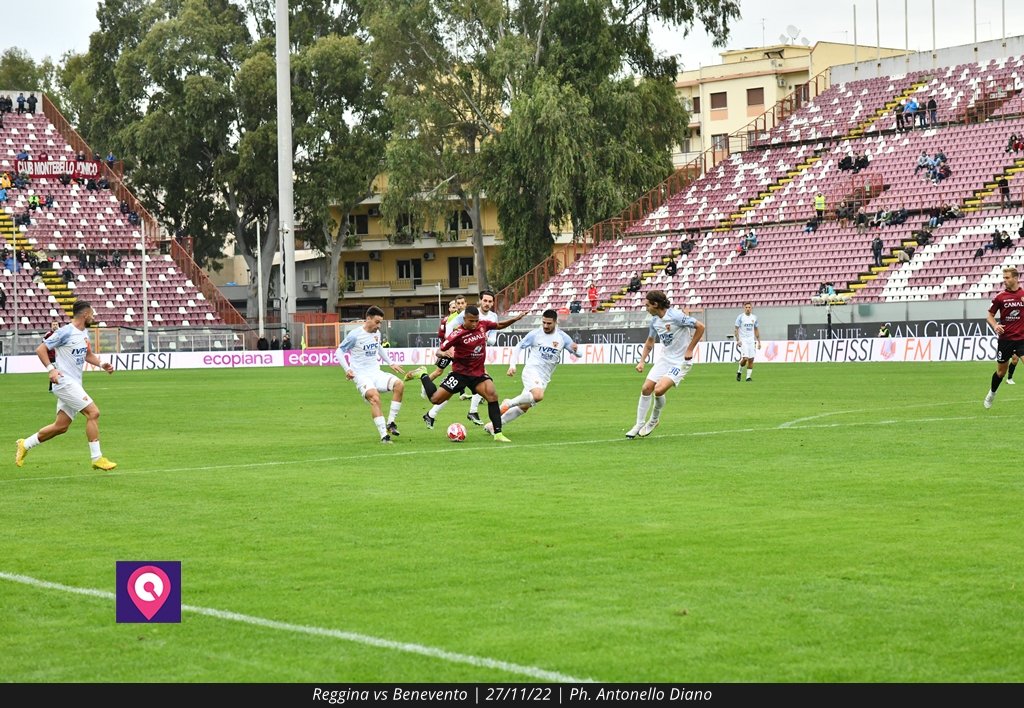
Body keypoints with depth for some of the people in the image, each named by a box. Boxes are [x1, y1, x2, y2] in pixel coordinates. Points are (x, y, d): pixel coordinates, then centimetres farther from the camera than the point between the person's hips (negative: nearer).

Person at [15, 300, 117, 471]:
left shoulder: (84, 334, 13)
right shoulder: (66, 332, -13)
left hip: (73, 384, 9)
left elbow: (88, 354, 29)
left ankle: (25, 445, 26)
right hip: (64, 382, -9)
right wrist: (51, 369, -24)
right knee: (93, 413, -16)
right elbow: (40, 349, -12)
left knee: (61, 427, 11)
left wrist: (101, 364, 10)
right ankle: (97, 459, -13)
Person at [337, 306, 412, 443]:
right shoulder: (355, 335, -10)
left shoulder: (377, 333, 10)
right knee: (375, 397, -33)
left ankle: (391, 423, -11)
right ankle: (384, 436, -34)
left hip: (376, 374, 6)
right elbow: (339, 351, -3)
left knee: (399, 385, -20)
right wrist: (347, 369, -15)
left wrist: (390, 363, 25)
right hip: (361, 376, -6)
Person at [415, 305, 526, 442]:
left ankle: (498, 433, -16)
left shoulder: (483, 325, -4)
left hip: (478, 373, 4)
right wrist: (443, 354, -38)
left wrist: (516, 319, 4)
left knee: (492, 395, -20)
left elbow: (500, 325, 16)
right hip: (460, 372, -3)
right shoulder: (458, 334, -19)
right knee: (435, 399, -1)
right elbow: (439, 351, -15)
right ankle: (423, 375, 28)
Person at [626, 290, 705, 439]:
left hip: (681, 361, -8)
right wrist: (642, 361, 10)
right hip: (664, 358, 8)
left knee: (659, 390, -20)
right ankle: (639, 425, 12)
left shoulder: (676, 316, -21)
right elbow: (650, 342, 20)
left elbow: (700, 327, -18)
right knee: (646, 388, -2)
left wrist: (690, 350, -16)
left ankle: (654, 419, 7)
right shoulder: (654, 320, 4)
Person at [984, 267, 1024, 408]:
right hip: (1005, 338, 1)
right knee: (1001, 371, 11)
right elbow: (990, 315, 8)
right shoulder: (1000, 297, -1)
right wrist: (995, 325, -11)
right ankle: (991, 394, 38)